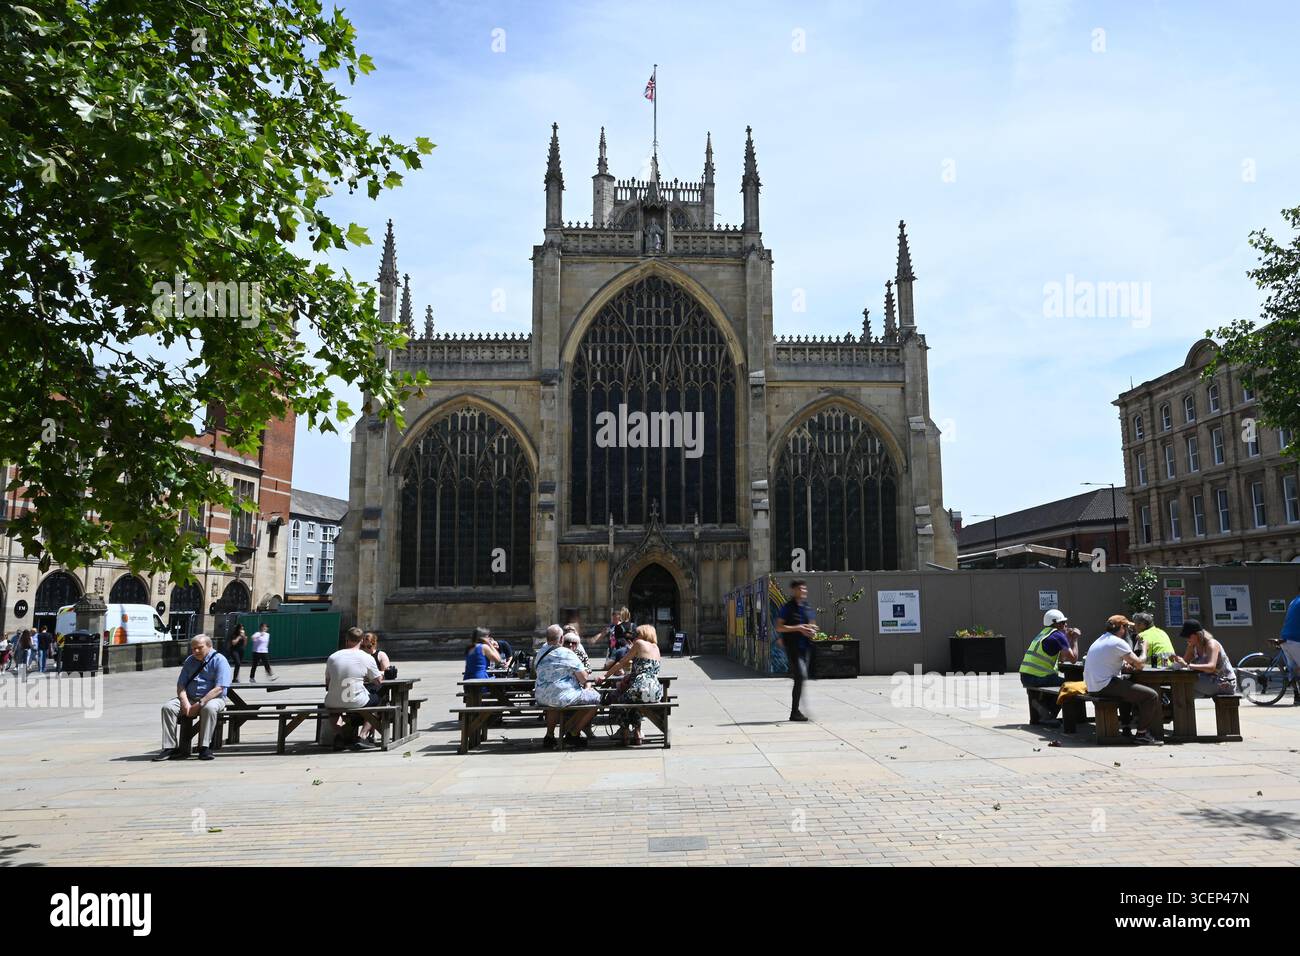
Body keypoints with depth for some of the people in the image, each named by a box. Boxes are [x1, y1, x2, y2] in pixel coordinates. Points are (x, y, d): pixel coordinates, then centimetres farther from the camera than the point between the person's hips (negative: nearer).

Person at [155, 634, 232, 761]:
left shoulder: (219, 660, -5)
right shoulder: (189, 661, 14)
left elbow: (219, 688, -15)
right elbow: (181, 685, 8)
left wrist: (199, 704, -21)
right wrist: (185, 702, -12)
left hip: (213, 698, -6)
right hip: (189, 698, 6)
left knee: (209, 708, -38)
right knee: (168, 707, -18)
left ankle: (204, 747, -31)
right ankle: (170, 747, -19)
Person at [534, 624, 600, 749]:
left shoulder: (541, 653, 8)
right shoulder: (567, 653, -12)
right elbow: (583, 677, -12)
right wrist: (585, 685, 12)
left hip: (541, 698, 7)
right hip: (562, 696, -7)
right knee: (595, 697, 7)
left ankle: (549, 735, 33)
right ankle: (574, 734, 10)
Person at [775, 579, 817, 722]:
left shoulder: (807, 607, 13)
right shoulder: (788, 607, -5)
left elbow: (813, 625, 24)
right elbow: (779, 627, -9)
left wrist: (813, 631, 0)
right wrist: (798, 628, -16)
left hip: (804, 646, 6)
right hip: (792, 646, -6)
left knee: (799, 678, 9)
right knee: (801, 675, -17)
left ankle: (795, 711, 19)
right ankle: (795, 711, -13)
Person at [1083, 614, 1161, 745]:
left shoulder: (1100, 640, 18)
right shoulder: (1118, 642, -11)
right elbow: (1138, 664, -12)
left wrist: (1125, 664, 10)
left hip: (1093, 687, 10)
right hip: (1105, 686, -10)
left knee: (1131, 689, 35)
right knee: (1152, 695, -10)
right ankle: (1141, 733, -5)